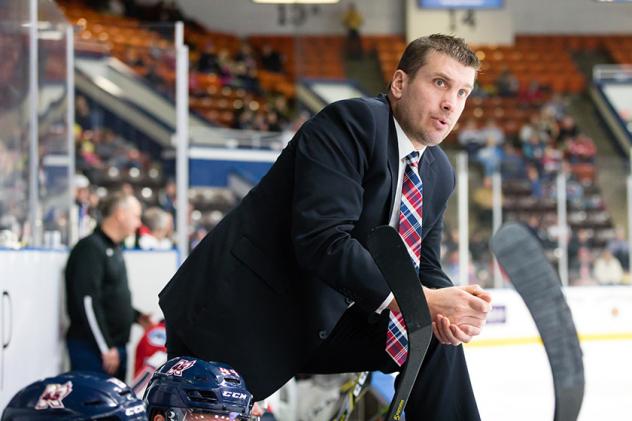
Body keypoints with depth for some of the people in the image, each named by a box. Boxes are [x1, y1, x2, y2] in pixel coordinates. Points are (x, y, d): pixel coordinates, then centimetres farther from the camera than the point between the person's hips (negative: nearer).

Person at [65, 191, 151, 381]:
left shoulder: (114, 249, 19)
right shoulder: (90, 248, -12)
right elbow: (87, 302, -19)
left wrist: (136, 316, 14)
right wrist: (105, 348, -20)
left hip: (114, 346, 10)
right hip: (92, 349, -10)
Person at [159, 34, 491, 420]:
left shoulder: (440, 174, 7)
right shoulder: (351, 123, -18)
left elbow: (424, 268, 9)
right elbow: (323, 241, -28)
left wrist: (445, 315, -15)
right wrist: (420, 300, -29)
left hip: (325, 324, 8)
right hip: (239, 319, -8)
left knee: (435, 337, -4)